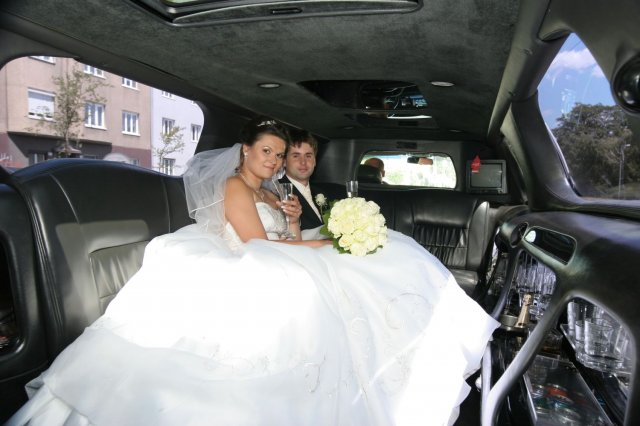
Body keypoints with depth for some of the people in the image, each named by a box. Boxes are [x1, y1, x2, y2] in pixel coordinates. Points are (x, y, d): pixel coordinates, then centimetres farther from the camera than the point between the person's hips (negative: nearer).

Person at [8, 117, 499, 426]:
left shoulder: (268, 191, 22)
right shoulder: (234, 186, -4)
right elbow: (258, 246, -15)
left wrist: (294, 220, -3)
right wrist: (322, 246, -11)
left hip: (281, 274, 9)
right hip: (251, 279, -9)